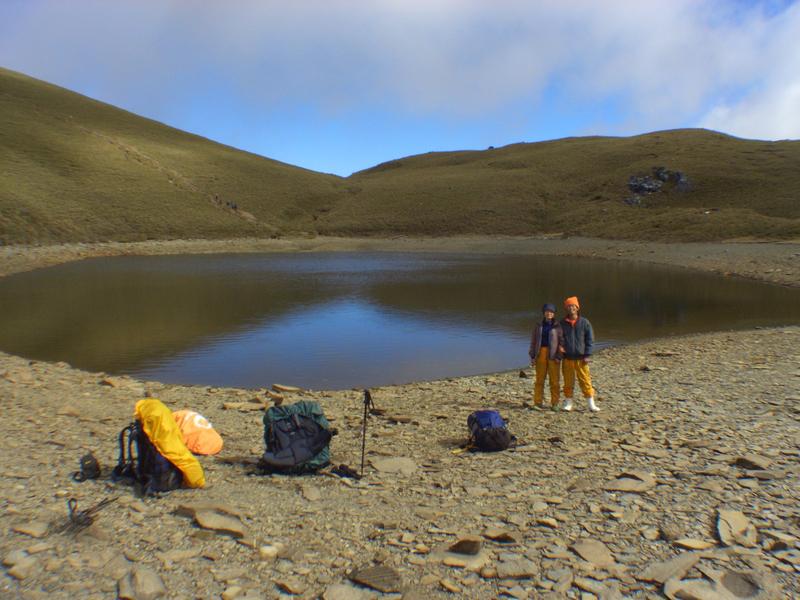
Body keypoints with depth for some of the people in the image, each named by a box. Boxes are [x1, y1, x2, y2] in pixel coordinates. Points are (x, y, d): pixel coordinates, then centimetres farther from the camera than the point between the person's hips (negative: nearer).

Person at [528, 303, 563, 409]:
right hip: (541, 353, 2)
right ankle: (537, 402, 8)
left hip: (553, 355, -2)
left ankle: (554, 403, 9)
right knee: (539, 379, 3)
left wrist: (559, 356, -9)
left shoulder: (558, 326, 2)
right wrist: (532, 356, 5)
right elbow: (533, 341, 10)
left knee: (554, 380, 1)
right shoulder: (538, 326, 9)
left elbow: (561, 342, -1)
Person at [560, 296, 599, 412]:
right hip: (567, 358, 1)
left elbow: (590, 339, 3)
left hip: (581, 358, -1)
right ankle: (568, 403, 17)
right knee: (568, 382, 6)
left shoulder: (584, 322, 2)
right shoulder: (562, 323, 5)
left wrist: (587, 355, -4)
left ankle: (591, 404, 7)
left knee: (586, 381, 0)